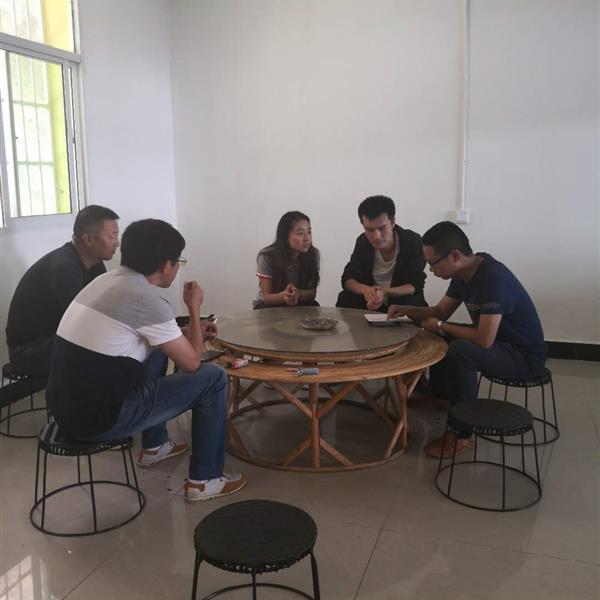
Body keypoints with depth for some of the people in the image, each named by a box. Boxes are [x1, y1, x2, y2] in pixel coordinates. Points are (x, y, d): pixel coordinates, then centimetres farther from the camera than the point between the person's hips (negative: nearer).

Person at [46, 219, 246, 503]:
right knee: (213, 377, -1)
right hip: (97, 418, -9)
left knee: (159, 350, 29)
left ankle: (154, 446, 39)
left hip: (66, 404, 9)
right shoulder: (148, 299, -18)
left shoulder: (107, 280, 9)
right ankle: (205, 480, 11)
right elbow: (191, 362, -8)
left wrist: (193, 331, 23)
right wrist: (194, 308, 5)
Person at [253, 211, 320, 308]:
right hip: (270, 305, -2)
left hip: (299, 304, 2)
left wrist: (298, 294, -34)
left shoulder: (313, 254, -13)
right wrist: (284, 295, -39)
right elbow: (267, 297, -16)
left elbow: (312, 293, -9)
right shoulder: (267, 256, -20)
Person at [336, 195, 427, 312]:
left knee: (411, 304, -35)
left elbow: (415, 285, -20)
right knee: (345, 299, -23)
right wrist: (365, 289, -32)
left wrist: (385, 292, -39)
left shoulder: (413, 242, -18)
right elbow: (347, 279, -8)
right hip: (371, 300, 3)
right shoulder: (363, 241, -7)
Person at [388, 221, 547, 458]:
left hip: (525, 356, -9)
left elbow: (484, 340, -35)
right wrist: (407, 310, -8)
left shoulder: (494, 278, -30)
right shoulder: (463, 273, -3)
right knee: (437, 337, 8)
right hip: (497, 340, 9)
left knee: (461, 350, -31)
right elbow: (440, 312, 10)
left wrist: (440, 327, -20)